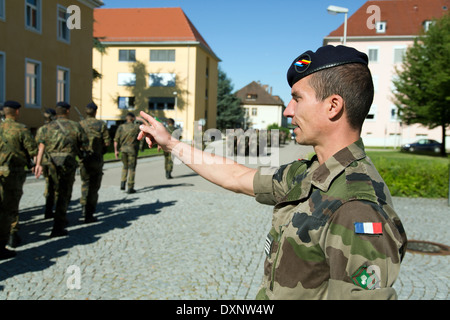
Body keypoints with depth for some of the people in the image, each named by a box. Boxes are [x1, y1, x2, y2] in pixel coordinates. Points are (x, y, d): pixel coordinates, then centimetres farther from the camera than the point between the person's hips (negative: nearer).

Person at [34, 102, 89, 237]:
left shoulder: (49, 126, 7)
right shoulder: (75, 126, 0)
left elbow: (41, 145, -4)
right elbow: (86, 145, 2)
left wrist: (38, 164, -7)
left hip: (52, 163, 3)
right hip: (68, 163, -3)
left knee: (58, 191, 22)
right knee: (64, 195, 2)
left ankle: (62, 219, 35)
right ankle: (58, 228, 0)